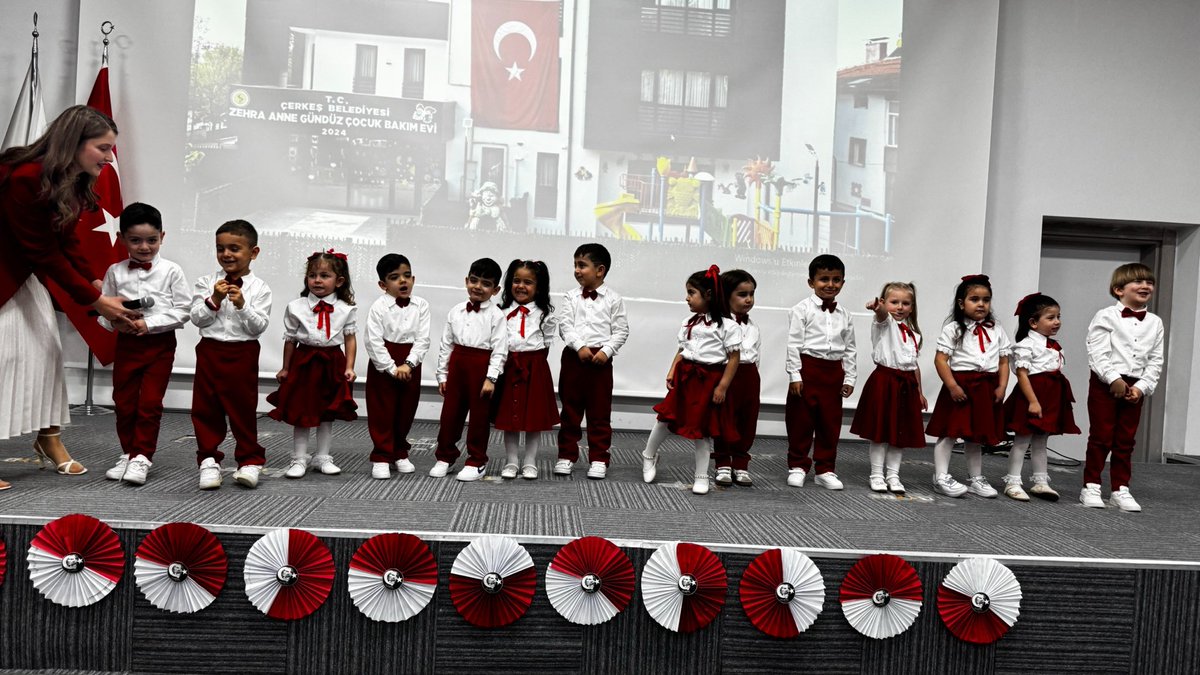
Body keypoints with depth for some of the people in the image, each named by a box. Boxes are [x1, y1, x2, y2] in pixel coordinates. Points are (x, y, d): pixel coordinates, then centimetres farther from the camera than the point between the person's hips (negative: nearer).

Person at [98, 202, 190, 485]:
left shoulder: (171, 271, -5)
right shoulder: (115, 271, 4)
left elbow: (182, 310, -8)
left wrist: (148, 324, -16)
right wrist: (116, 322, -14)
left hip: (160, 343, -3)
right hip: (126, 343, 3)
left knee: (150, 403, -3)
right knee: (124, 402, 9)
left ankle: (142, 457, 5)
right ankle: (128, 454, 24)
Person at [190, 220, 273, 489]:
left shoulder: (259, 288, -3)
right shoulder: (206, 283, 3)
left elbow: (259, 327, -8)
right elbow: (197, 318, -3)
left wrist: (242, 305, -21)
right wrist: (214, 300, -17)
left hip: (243, 354, -2)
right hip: (210, 352, 2)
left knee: (243, 408, 4)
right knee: (206, 408, 7)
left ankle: (250, 460, 16)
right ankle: (209, 459, 19)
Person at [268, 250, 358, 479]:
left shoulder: (346, 309, -4)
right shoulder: (296, 307, -4)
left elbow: (350, 338, 1)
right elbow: (290, 339, 2)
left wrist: (349, 367, -5)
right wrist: (285, 368, 5)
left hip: (332, 363, 1)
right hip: (304, 362, -1)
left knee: (327, 413, 11)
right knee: (300, 412, 4)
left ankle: (322, 457, 23)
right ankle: (299, 459, 16)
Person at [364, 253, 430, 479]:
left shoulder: (421, 305, -2)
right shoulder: (379, 307, -10)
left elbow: (423, 339, -6)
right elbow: (374, 342, -14)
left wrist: (408, 364, -17)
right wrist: (392, 368, -17)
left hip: (410, 364, 3)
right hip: (383, 364, -3)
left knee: (406, 410, 12)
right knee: (382, 412, 2)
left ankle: (400, 453, 28)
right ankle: (381, 457, 12)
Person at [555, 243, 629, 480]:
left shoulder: (613, 299, 0)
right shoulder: (571, 296, 5)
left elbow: (621, 331, -1)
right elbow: (564, 325, -3)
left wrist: (606, 351, -14)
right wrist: (579, 347, -16)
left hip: (601, 359, -2)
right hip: (573, 357, 2)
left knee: (599, 412, 4)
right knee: (570, 409, 9)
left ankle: (599, 459, 13)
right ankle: (567, 456, 20)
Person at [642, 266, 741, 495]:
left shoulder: (727, 325, -9)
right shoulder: (689, 323, 8)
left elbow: (733, 358, -9)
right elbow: (682, 350, 12)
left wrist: (722, 386, -13)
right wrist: (672, 373, -1)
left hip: (709, 380, -4)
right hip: (685, 377, 4)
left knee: (702, 428, 4)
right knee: (667, 417, 7)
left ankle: (701, 477, 17)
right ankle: (649, 455, 31)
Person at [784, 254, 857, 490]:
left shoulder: (843, 314, 10)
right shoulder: (803, 309, -4)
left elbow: (850, 349, 13)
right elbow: (793, 344, -8)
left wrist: (850, 378, 7)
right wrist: (795, 375, -13)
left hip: (833, 372, 4)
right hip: (808, 369, -4)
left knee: (831, 422, 9)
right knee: (801, 420, 3)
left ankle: (825, 469, 19)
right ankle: (797, 466, 16)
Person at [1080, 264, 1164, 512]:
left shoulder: (1155, 323, 8)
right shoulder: (1106, 316, -5)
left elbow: (1155, 361, 5)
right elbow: (1097, 353, -12)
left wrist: (1141, 387, -6)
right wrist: (1114, 379, -19)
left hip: (1136, 387, 4)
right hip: (1104, 384, -4)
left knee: (1126, 440, 9)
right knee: (1101, 437, 0)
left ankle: (1120, 489, 17)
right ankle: (1090, 487, 10)